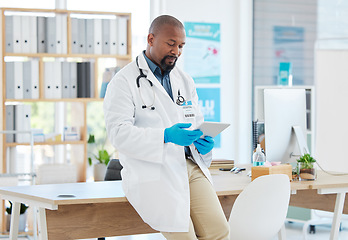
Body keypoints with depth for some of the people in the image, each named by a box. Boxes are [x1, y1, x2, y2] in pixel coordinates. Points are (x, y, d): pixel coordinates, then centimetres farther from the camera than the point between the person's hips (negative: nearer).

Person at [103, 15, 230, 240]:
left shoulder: (185, 80, 20)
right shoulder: (124, 82, -1)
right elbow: (119, 132, -12)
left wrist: (204, 143, -1)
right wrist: (165, 136, -24)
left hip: (190, 165, 6)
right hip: (152, 171, -5)